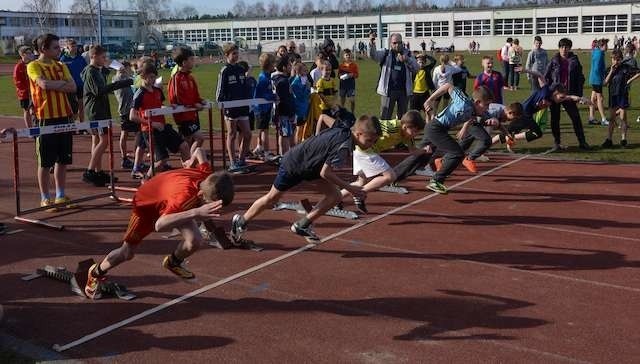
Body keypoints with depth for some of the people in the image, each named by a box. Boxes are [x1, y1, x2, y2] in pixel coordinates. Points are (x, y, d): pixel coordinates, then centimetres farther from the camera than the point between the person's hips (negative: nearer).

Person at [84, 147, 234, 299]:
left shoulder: (207, 175, -31)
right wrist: (196, 212, -69)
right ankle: (96, 274, 41)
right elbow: (159, 225, -58)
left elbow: (199, 151, -10)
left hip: (171, 202, 5)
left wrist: (192, 161, 15)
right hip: (147, 203, -5)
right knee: (127, 253, 10)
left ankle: (173, 262, 19)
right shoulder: (184, 194, -49)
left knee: (195, 241, -15)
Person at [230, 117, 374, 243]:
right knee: (272, 198, 11)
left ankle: (303, 225, 8)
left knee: (334, 196, -4)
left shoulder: (342, 129, -10)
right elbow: (325, 173, -32)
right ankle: (241, 221, 33)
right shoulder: (344, 146, -34)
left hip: (310, 165, 8)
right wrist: (349, 188, -27)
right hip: (293, 165, -8)